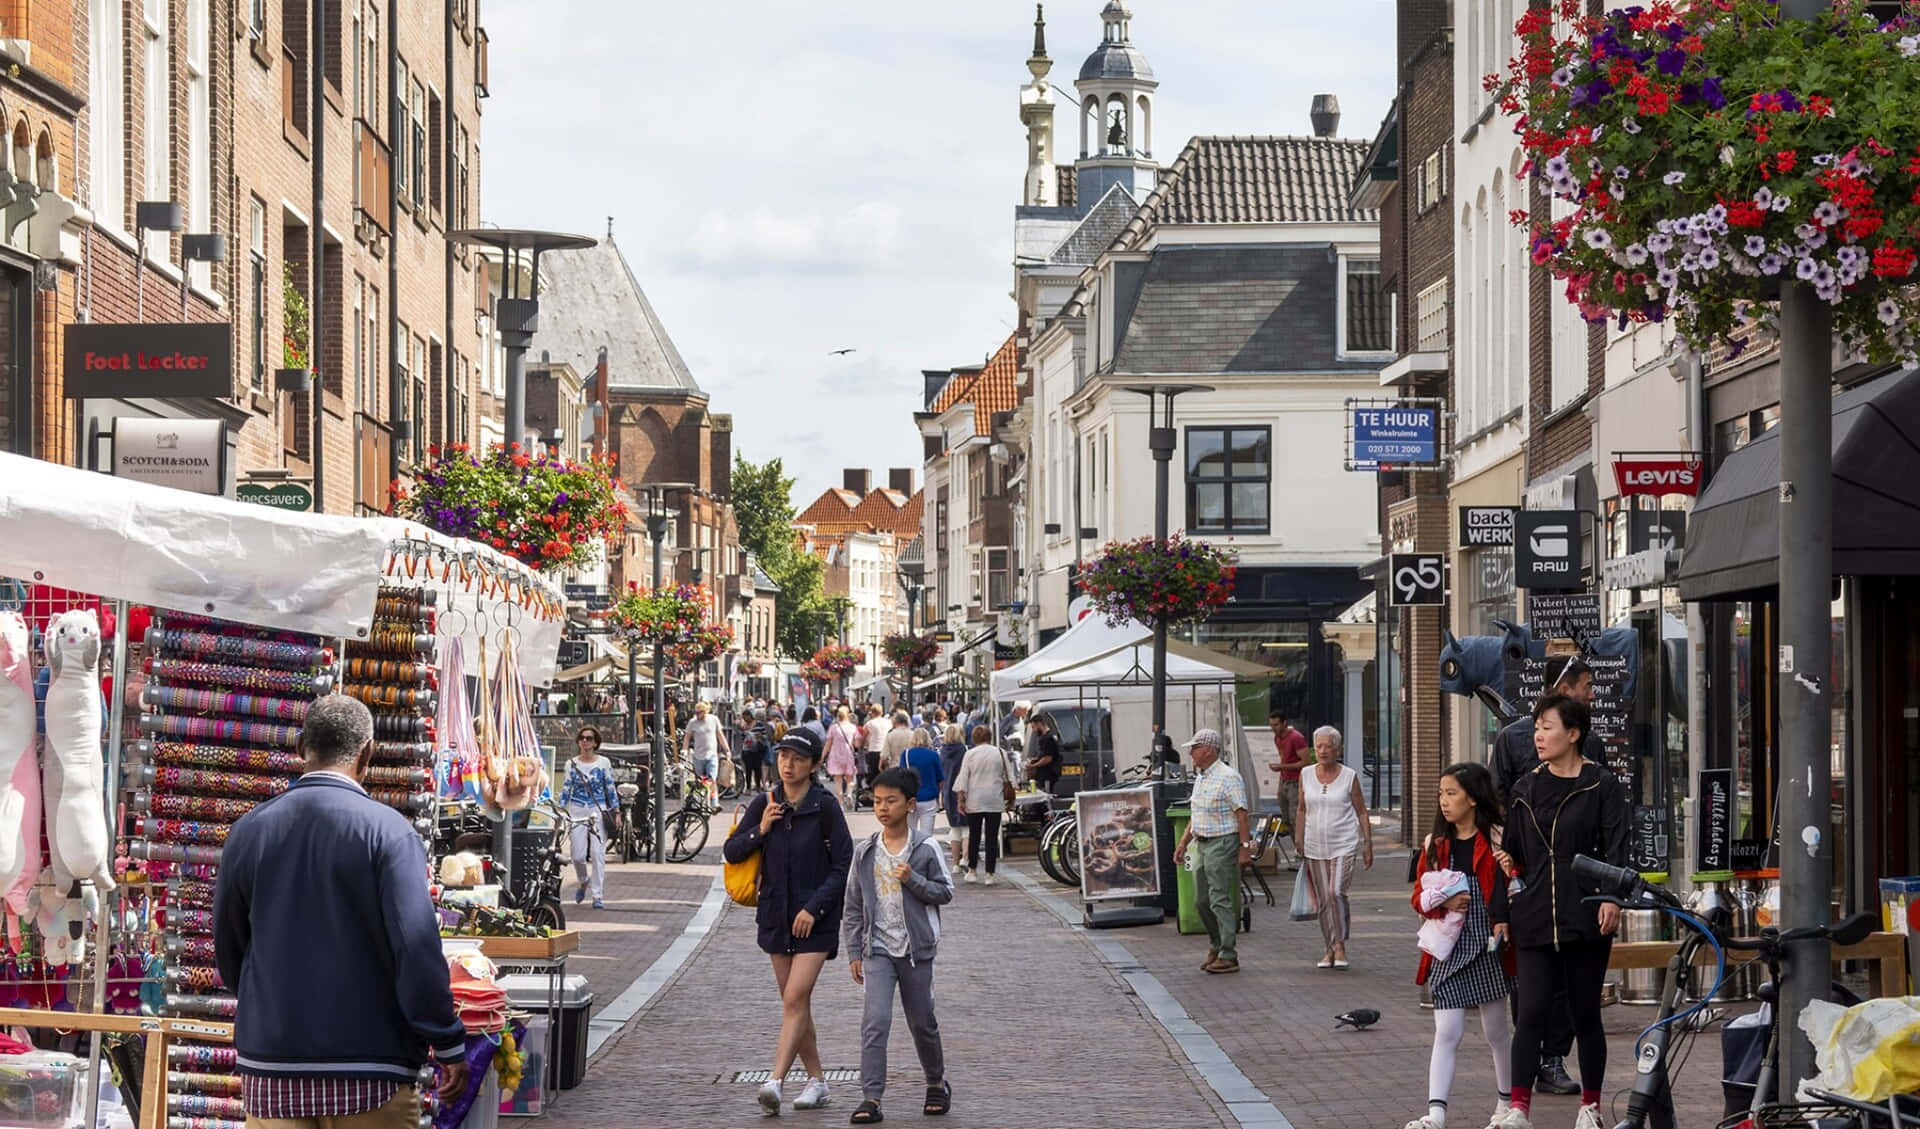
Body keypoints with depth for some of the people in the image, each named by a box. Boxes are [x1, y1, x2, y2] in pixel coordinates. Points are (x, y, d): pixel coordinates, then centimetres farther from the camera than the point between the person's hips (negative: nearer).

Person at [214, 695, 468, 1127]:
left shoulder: (248, 831, 5)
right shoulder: (386, 829, -9)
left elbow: (227, 951, 13)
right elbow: (417, 948, -14)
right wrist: (449, 1046, -7)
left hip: (271, 1066, 4)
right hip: (368, 1070, -3)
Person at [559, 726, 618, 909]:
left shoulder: (603, 763, 3)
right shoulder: (572, 764, 5)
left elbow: (610, 789, 7)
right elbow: (565, 790, 8)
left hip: (598, 811, -1)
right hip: (577, 812, 1)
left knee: (598, 854, -7)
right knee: (578, 855, -2)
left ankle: (597, 896, -2)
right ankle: (583, 882, 30)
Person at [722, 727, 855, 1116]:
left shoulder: (825, 806, -8)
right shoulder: (765, 803, 5)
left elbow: (844, 866, -7)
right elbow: (731, 851, 8)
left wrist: (814, 907, -15)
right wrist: (760, 831, -10)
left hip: (815, 919, -5)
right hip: (776, 915, 5)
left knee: (795, 999, -15)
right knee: (795, 1003, 10)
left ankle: (775, 1082, -24)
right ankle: (816, 1080, 21)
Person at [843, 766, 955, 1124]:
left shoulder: (925, 849, -5)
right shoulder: (865, 851, 2)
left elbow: (945, 892, -2)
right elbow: (853, 905, 7)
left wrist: (913, 879, -18)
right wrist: (853, 952, 5)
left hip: (915, 948, -1)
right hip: (878, 949, 1)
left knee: (922, 1023, 12)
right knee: (875, 1022, -12)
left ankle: (937, 1083, 34)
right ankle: (871, 1098, -14)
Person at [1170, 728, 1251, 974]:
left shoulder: (1228, 778, -13)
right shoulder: (1200, 777, 15)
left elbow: (1242, 814, -16)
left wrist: (1245, 847, -21)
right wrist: (1183, 842, 19)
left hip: (1222, 844, -9)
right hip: (1202, 844, 9)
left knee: (1220, 900, -9)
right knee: (1201, 901, 12)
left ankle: (1228, 956, -6)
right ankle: (1216, 947, 27)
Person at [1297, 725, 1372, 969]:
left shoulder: (1349, 777, -1)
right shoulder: (1306, 776, 7)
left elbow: (1361, 812, 4)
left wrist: (1368, 843, -1)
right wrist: (1299, 842, 10)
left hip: (1344, 845, -3)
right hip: (1315, 846, 3)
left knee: (1336, 892, -19)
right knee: (1322, 900, 5)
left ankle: (1340, 944, -9)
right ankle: (1329, 948, 15)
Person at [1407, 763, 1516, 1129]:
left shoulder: (1497, 841, -3)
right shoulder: (1435, 845, 10)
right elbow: (1419, 897, 10)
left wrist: (1505, 921, -21)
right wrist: (1443, 903, -10)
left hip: (1488, 948, -3)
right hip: (1449, 951, 3)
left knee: (1496, 1031, 11)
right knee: (1447, 1033, -5)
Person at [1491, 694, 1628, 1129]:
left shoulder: (1602, 787, -1)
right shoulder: (1525, 789, 12)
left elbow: (1616, 848, -8)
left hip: (1586, 919, -3)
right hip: (1535, 920, 3)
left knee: (1585, 1014, 6)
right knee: (1532, 1013, -7)